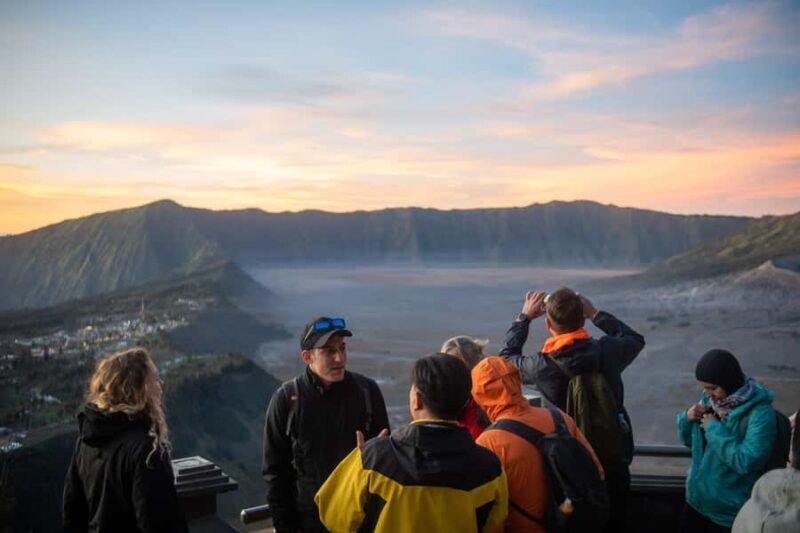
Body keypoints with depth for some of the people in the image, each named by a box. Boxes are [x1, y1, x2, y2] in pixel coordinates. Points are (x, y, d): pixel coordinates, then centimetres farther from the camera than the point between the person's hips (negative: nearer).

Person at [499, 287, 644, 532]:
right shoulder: (607, 351, -19)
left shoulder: (541, 365, -21)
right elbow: (635, 339, 6)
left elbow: (507, 357, 1)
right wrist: (595, 313, 6)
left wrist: (524, 317, 8)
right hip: (614, 455, 1)